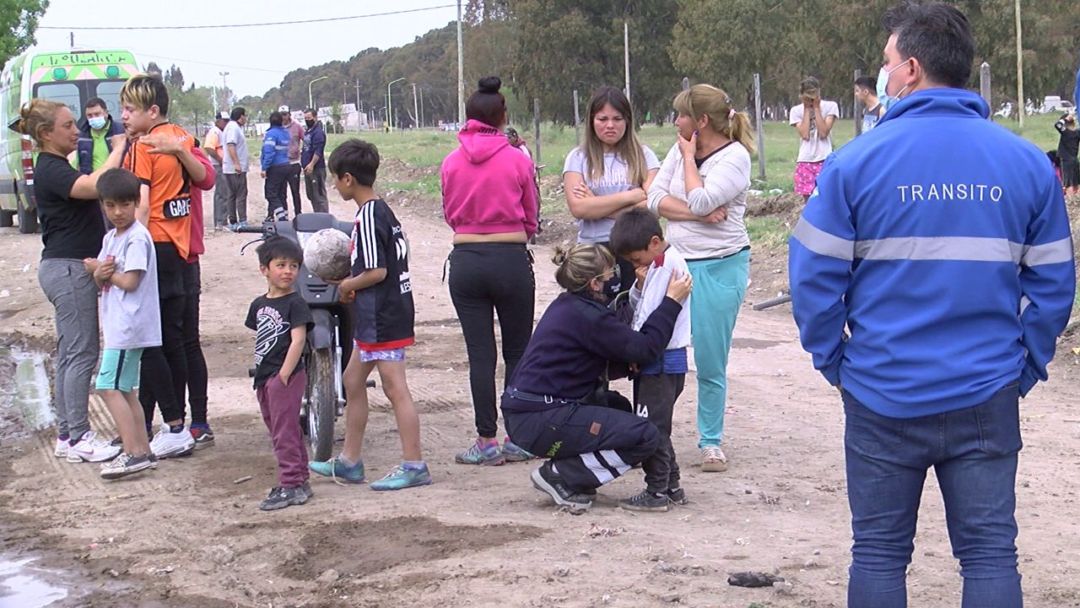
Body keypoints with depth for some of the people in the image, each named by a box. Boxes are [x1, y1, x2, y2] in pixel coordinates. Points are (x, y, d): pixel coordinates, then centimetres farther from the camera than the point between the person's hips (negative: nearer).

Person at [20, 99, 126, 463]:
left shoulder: (57, 167, 16)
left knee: (69, 354, 11)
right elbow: (93, 186, -33)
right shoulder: (50, 170, -16)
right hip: (68, 269, -11)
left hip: (69, 268, 11)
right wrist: (119, 148, -22)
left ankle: (67, 435, 16)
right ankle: (78, 439, -3)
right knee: (82, 354, -7)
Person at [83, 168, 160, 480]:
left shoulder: (137, 238, -14)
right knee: (125, 389, 12)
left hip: (129, 324, -10)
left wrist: (101, 269, -5)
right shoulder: (110, 238, 15)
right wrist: (99, 273, -9)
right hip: (118, 324, 10)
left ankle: (134, 453, -12)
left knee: (109, 387, -11)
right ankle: (142, 451, 17)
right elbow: (100, 280, 14)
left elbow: (129, 281, -20)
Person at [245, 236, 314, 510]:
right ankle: (300, 482, 23)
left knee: (285, 432, -9)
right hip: (264, 377, 9)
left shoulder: (295, 303, -9)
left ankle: (291, 485, -5)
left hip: (286, 376, -8)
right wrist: (261, 374, 11)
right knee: (277, 431, 14)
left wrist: (284, 374, -21)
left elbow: (298, 340, -17)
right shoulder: (258, 305, 14)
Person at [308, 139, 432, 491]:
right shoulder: (383, 211, 13)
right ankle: (349, 462, 27)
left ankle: (414, 465, -3)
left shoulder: (368, 217, -17)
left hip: (382, 317, -11)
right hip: (377, 316, 11)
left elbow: (377, 271, -22)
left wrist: (347, 286, -7)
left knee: (395, 388, -7)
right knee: (353, 381, 18)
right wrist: (351, 281, 14)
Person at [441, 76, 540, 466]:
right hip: (512, 259, -2)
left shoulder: (451, 163, 1)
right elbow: (531, 218, 7)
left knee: (480, 354, 6)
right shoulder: (517, 160, -5)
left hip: (466, 261, 2)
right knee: (518, 352, 9)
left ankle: (487, 441, 8)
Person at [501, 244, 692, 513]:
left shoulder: (568, 305, 13)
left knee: (616, 407, 29)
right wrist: (672, 301, -10)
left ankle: (563, 470, 14)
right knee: (645, 436, -11)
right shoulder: (586, 316, -17)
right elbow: (645, 349, -17)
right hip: (539, 422, -10)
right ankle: (560, 476, -4)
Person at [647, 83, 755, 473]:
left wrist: (689, 157, -8)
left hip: (719, 267, -5)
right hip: (677, 262, 5)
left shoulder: (735, 156, -9)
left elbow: (700, 201, -21)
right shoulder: (680, 150, 9)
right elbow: (655, 199, 0)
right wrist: (699, 213, -14)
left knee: (711, 363, 1)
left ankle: (711, 442, 14)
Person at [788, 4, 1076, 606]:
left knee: (879, 554, 11)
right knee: (991, 553, 9)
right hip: (987, 399, 1)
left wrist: (834, 360, 5)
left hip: (884, 397, -1)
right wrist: (1026, 367, 11)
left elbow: (815, 275, -7)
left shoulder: (859, 160, -8)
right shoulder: (1027, 163, 0)